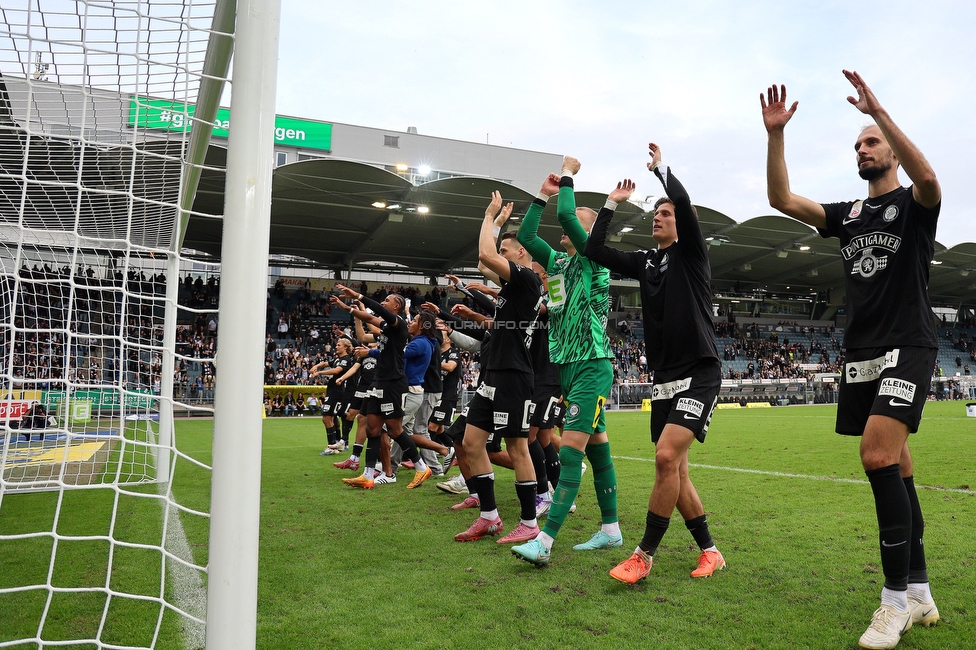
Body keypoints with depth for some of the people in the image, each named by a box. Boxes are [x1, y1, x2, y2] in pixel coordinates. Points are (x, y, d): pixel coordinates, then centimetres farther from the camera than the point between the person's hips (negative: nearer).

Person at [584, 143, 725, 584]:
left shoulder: (691, 254, -2)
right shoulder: (645, 262, 13)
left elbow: (683, 201, -17)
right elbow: (594, 250, 10)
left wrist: (659, 166, -1)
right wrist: (613, 203, 13)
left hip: (699, 374, -7)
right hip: (664, 379, 7)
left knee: (667, 456, -19)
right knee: (674, 469, 6)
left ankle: (644, 554, -8)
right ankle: (709, 551, 20)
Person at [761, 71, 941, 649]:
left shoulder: (913, 205, 2)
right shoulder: (848, 214, 18)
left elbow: (927, 176, -23)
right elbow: (782, 200, 7)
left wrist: (878, 111, -24)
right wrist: (776, 135, -2)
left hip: (908, 345, -6)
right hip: (862, 351, 6)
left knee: (878, 455, -21)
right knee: (896, 466, 7)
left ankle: (897, 597, -10)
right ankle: (919, 592, 15)